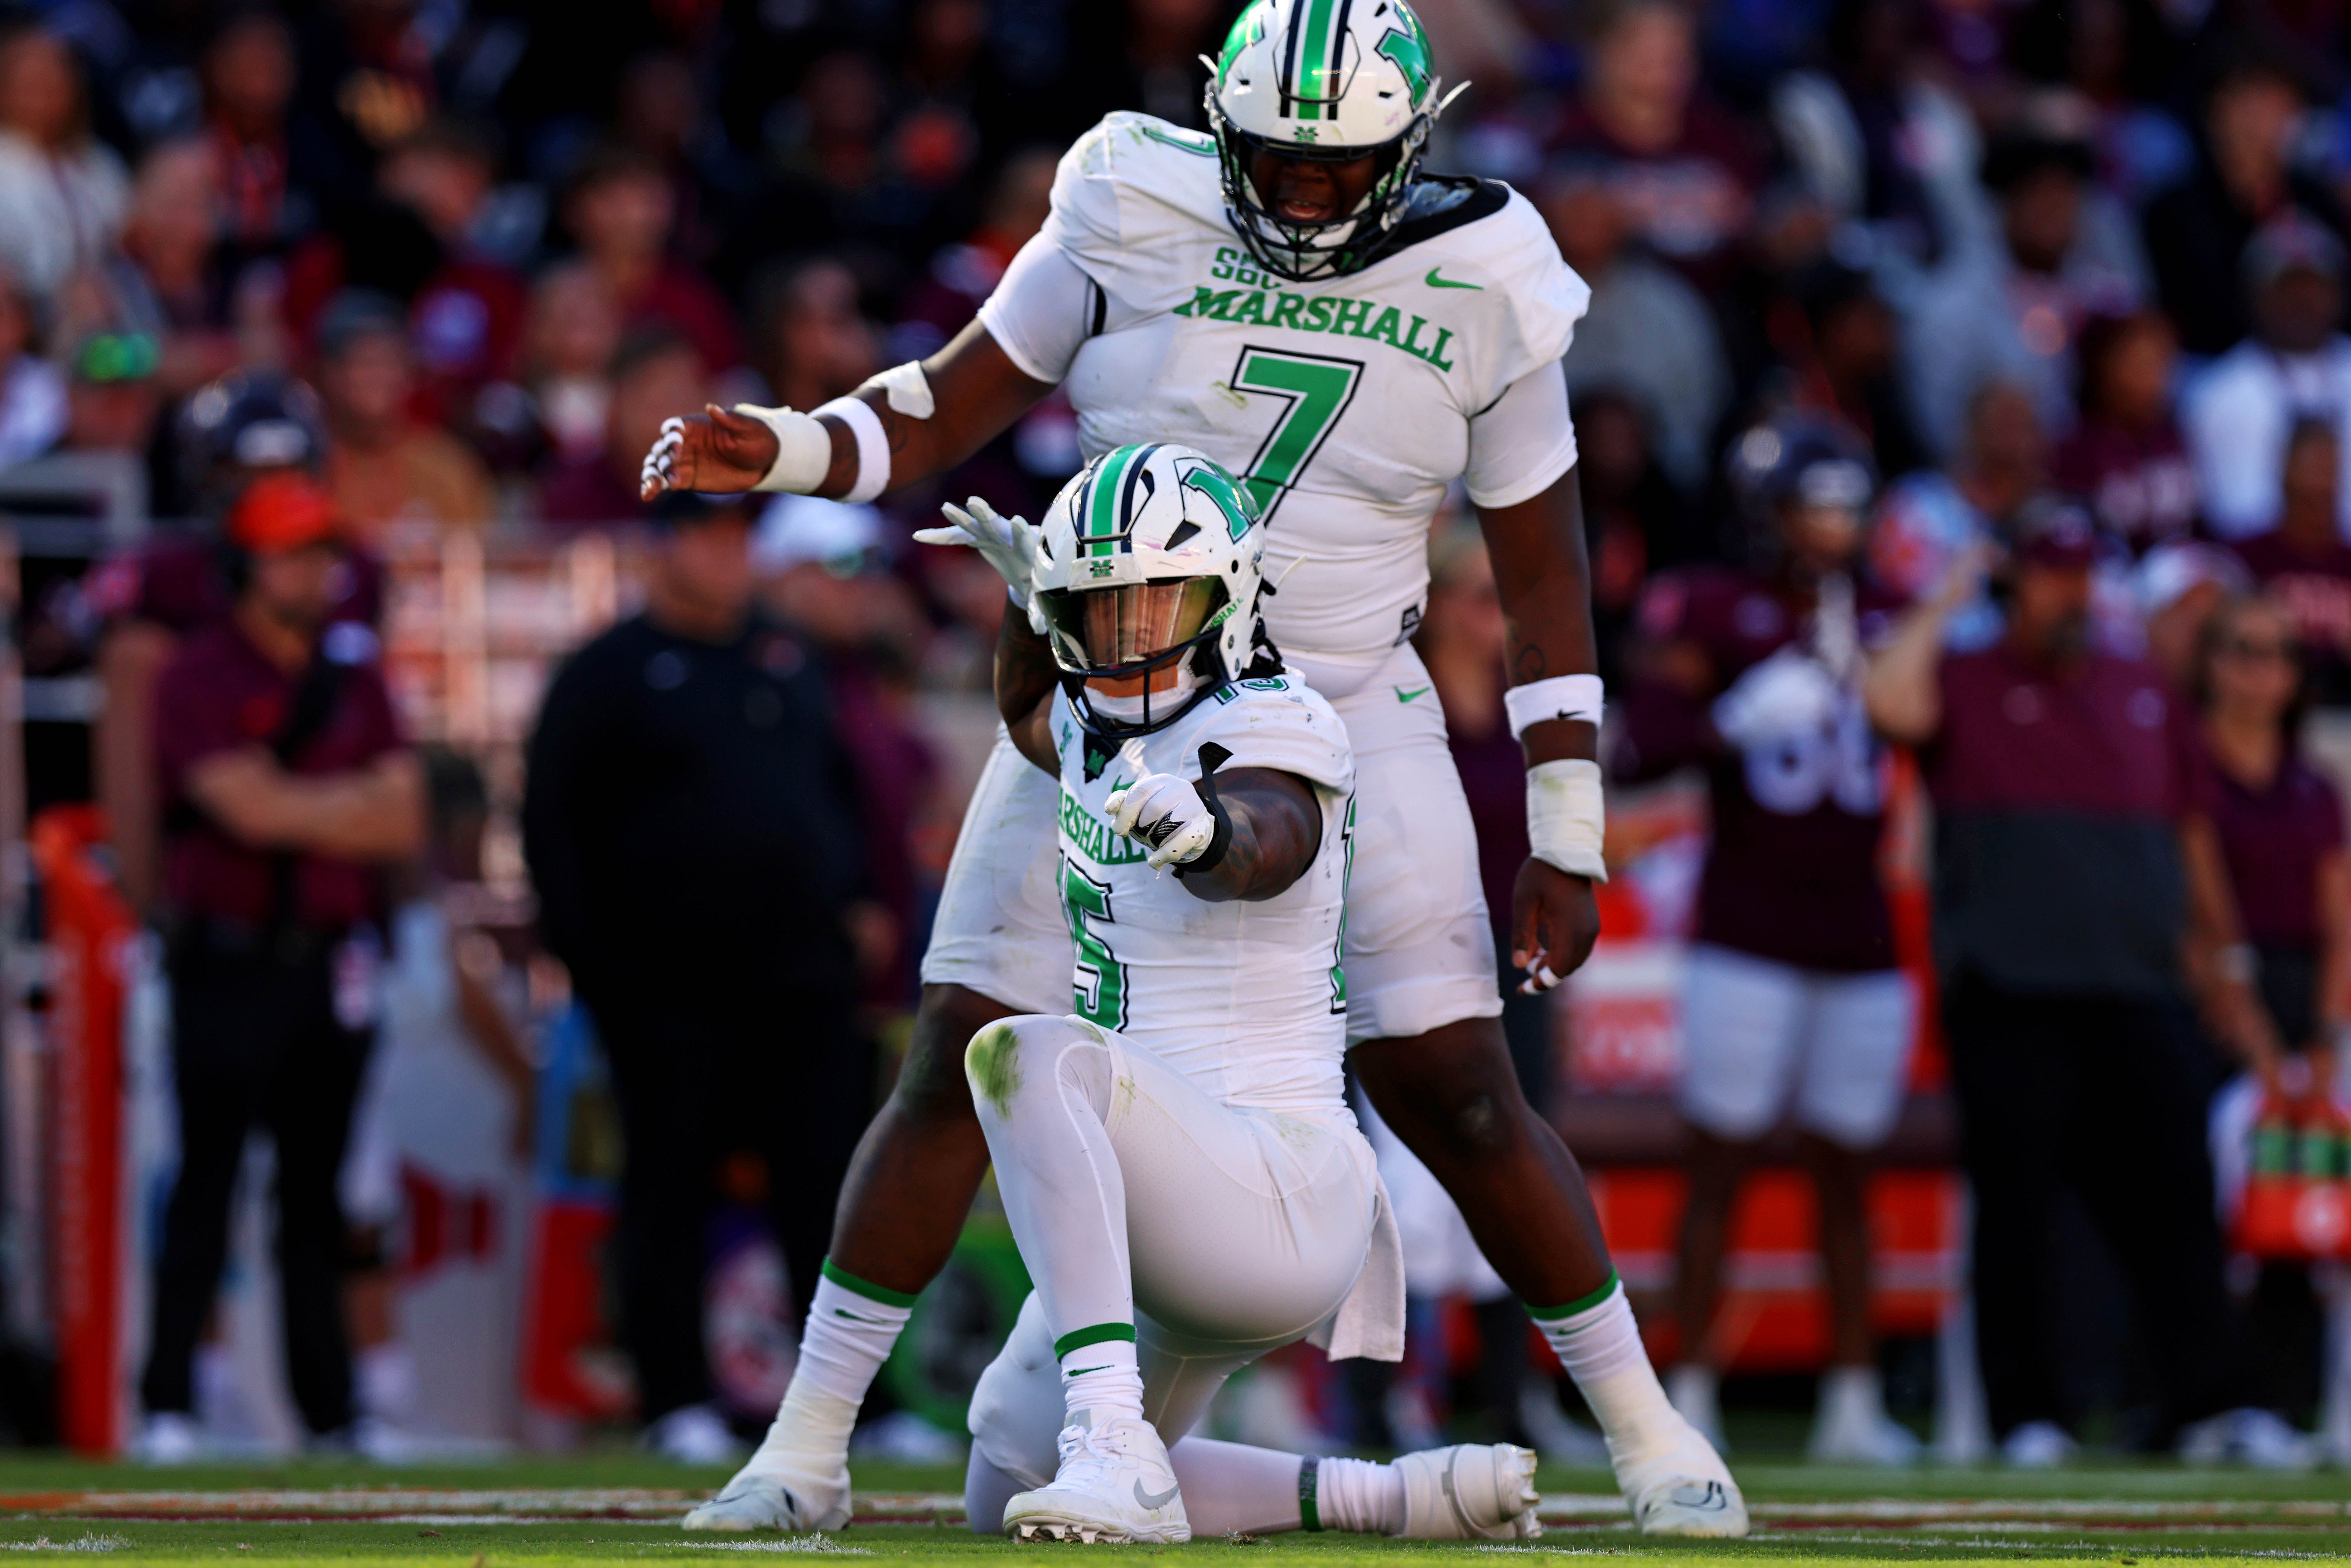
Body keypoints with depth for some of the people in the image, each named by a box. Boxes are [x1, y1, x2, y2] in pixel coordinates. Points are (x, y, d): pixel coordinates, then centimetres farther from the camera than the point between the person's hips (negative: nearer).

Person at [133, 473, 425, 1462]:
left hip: (332, 963, 5)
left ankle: (330, 1413, 9)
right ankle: (167, 1407, -6)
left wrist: (302, 814, -9)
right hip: (229, 961, -5)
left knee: (318, 1195, 7)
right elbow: (252, 809, -15)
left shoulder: (355, 677, 13)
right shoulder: (200, 679, -4)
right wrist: (359, 803, -3)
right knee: (207, 1183, -7)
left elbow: (404, 826, 6)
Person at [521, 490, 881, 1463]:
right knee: (670, 1191, 0)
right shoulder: (608, 674, 0)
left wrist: (851, 902, 12)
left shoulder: (789, 662, 16)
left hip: (803, 977, 4)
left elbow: (841, 789, 25)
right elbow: (552, 823, -3)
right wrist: (592, 957, -10)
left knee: (830, 1183, 0)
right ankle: (677, 1402, 4)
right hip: (670, 990, -4)